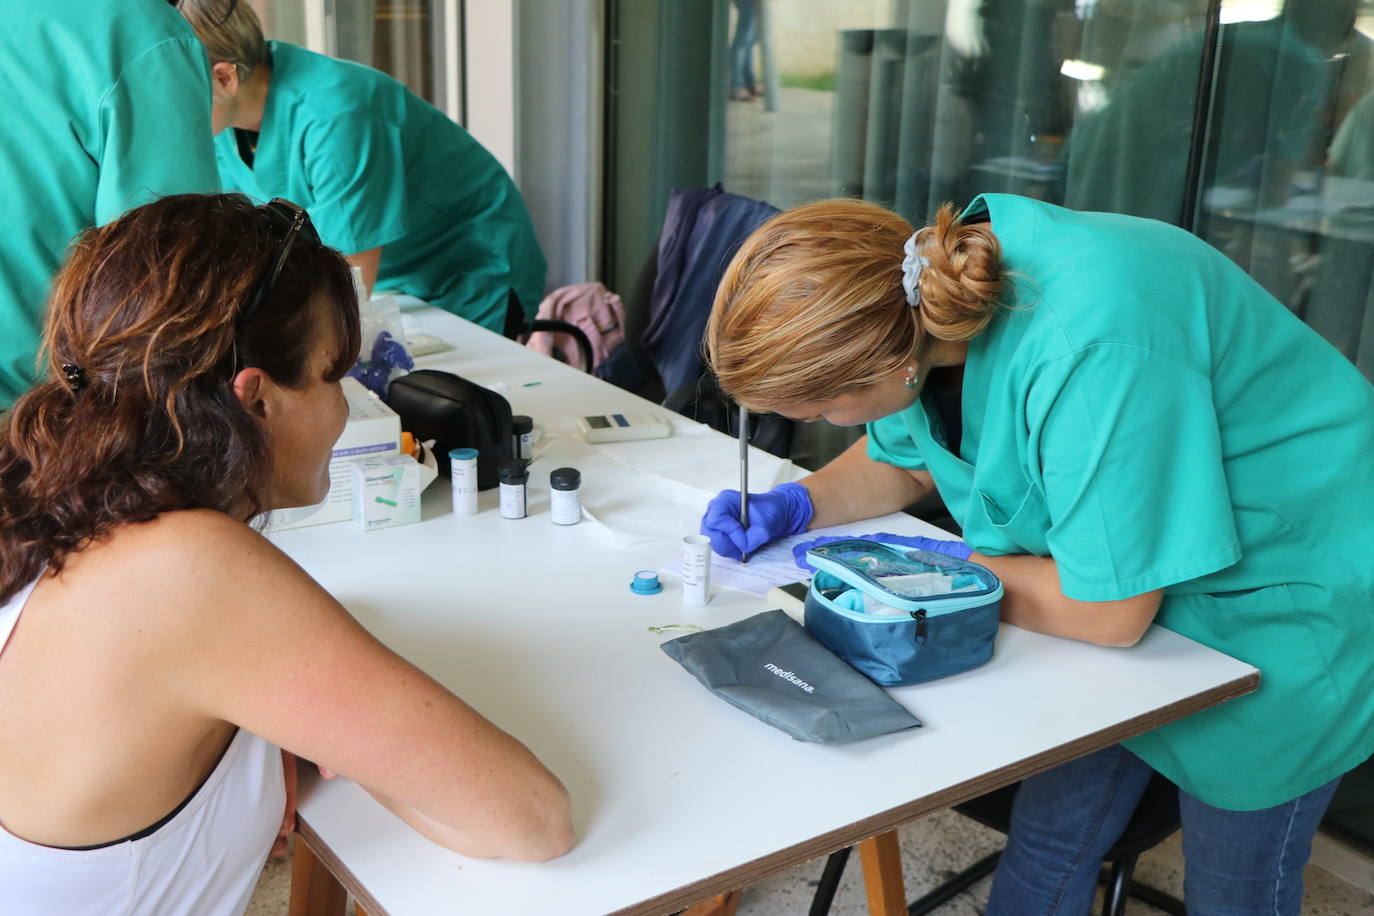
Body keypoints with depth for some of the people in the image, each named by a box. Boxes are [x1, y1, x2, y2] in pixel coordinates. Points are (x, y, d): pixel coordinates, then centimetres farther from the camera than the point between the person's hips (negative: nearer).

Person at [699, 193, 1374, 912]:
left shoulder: (1088, 348, -40)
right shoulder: (916, 298, -14)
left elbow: (1109, 609, -32)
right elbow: (905, 462, 8)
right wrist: (795, 505, -9)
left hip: (1278, 595, -6)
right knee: (1050, 834, 10)